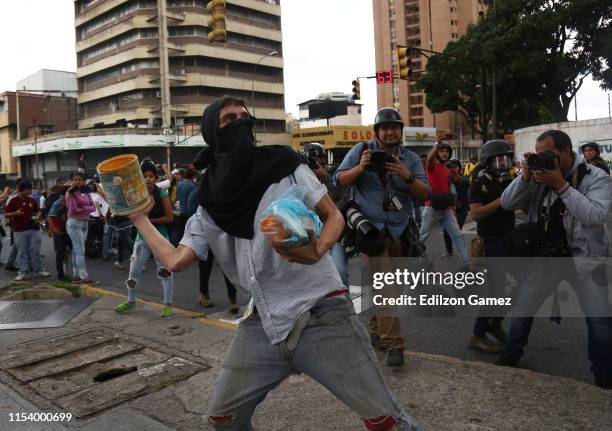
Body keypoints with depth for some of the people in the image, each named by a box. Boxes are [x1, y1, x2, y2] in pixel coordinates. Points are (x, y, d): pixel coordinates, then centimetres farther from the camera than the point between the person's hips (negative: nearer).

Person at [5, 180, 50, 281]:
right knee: (22, 252, 4)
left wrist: (37, 217, -3)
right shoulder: (14, 201, -3)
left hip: (33, 229, 3)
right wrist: (15, 213, -21)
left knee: (35, 251, 7)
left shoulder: (32, 200, 7)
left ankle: (39, 270, 15)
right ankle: (23, 272, 10)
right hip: (19, 231, -2)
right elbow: (6, 215, -2)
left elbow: (38, 211, 18)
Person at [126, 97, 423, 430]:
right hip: (263, 322, 4)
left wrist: (318, 249, -22)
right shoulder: (210, 207, 7)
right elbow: (176, 261, 6)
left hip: (320, 312, -4)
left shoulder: (284, 164, -2)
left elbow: (334, 216, -1)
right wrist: (140, 218, 13)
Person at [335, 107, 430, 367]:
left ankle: (376, 332, 32)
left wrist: (407, 177, -19)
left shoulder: (411, 159, 8)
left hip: (400, 231, 4)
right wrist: (360, 167, -19)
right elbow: (339, 180, -2)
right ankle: (393, 345, -10)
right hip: (371, 227, -4)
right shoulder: (361, 150, 1)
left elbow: (424, 195, -1)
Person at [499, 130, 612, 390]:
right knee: (521, 307, 9)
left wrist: (561, 186, -29)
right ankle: (511, 354, 31)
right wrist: (525, 176, -20)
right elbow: (507, 204, -7)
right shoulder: (538, 176, -2)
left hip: (584, 258, -3)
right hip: (546, 255, 3)